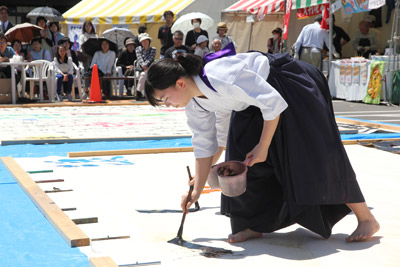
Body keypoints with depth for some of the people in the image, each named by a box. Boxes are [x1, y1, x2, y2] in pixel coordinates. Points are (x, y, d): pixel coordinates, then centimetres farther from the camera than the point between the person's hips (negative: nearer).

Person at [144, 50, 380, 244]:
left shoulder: (223, 77, -38)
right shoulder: (194, 104, -10)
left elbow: (273, 103, -30)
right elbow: (204, 144, 3)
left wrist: (263, 146, -21)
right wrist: (197, 189, 4)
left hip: (293, 87, -8)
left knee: (316, 155, -10)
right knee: (241, 155, -4)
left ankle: (366, 219, 0)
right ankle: (255, 225, 6)